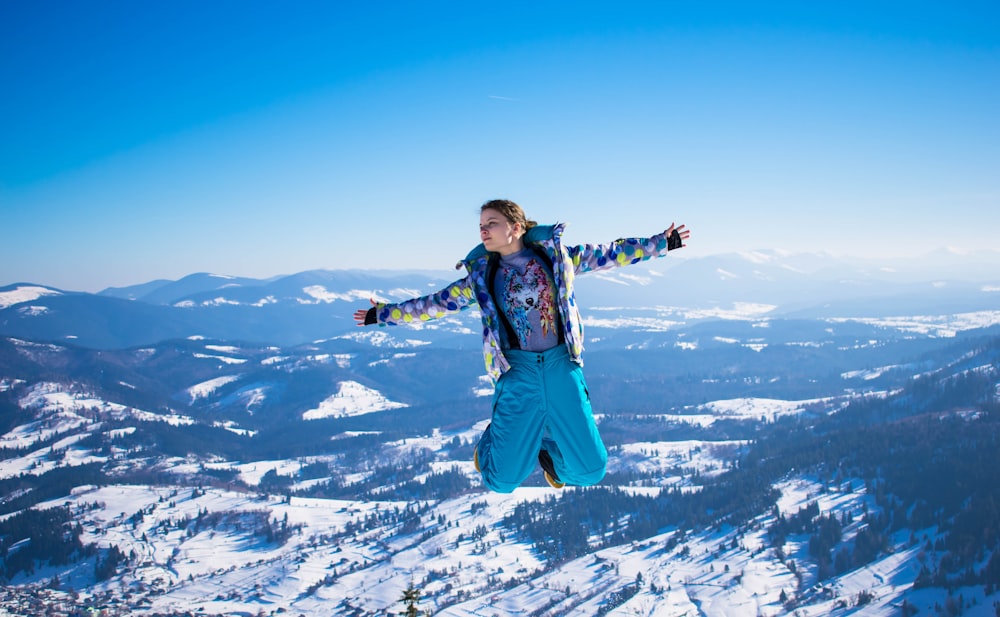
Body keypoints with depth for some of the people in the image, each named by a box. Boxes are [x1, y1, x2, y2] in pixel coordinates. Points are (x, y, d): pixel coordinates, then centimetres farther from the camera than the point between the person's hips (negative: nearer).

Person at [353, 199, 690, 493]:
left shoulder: (555, 255, 5)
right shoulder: (480, 277, 6)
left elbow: (609, 253, 9)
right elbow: (434, 304, 12)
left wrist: (662, 242, 9)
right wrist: (382, 313, 11)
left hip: (561, 368, 1)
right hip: (516, 374, 0)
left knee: (590, 470, 1)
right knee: (502, 481, -2)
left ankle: (548, 448, 33)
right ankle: (492, 442, 33)